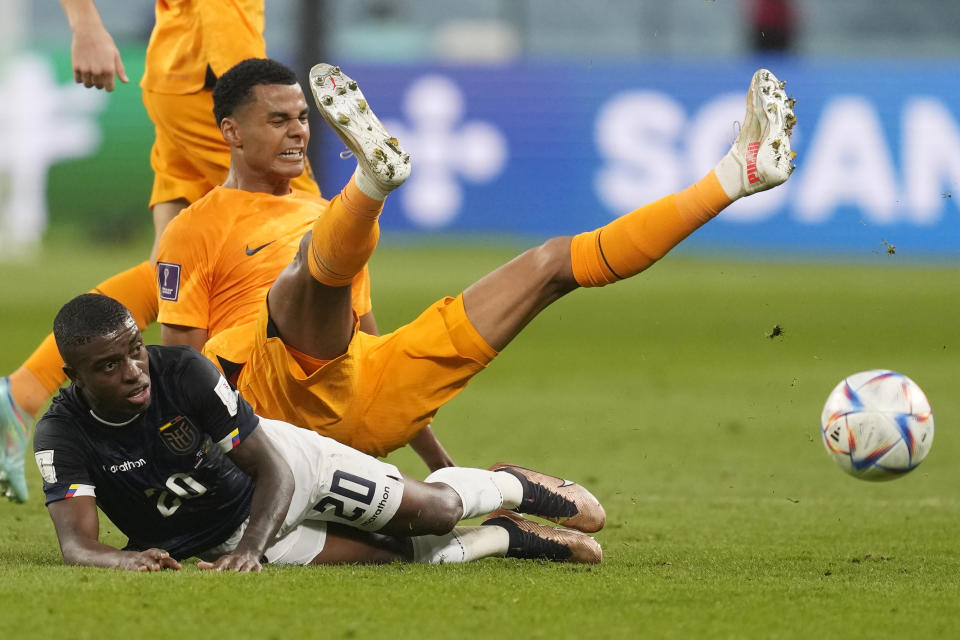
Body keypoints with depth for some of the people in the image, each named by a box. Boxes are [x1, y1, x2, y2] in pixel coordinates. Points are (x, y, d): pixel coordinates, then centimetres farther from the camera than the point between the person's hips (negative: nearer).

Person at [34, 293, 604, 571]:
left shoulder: (182, 371, -30)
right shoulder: (63, 435, -28)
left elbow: (275, 470, -26)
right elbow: (76, 543, -35)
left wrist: (249, 549, -44)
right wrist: (124, 558, -59)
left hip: (289, 464, 0)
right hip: (213, 537, 0)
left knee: (437, 510, -2)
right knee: (402, 556, -5)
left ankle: (512, 486, 34)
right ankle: (507, 538, 24)